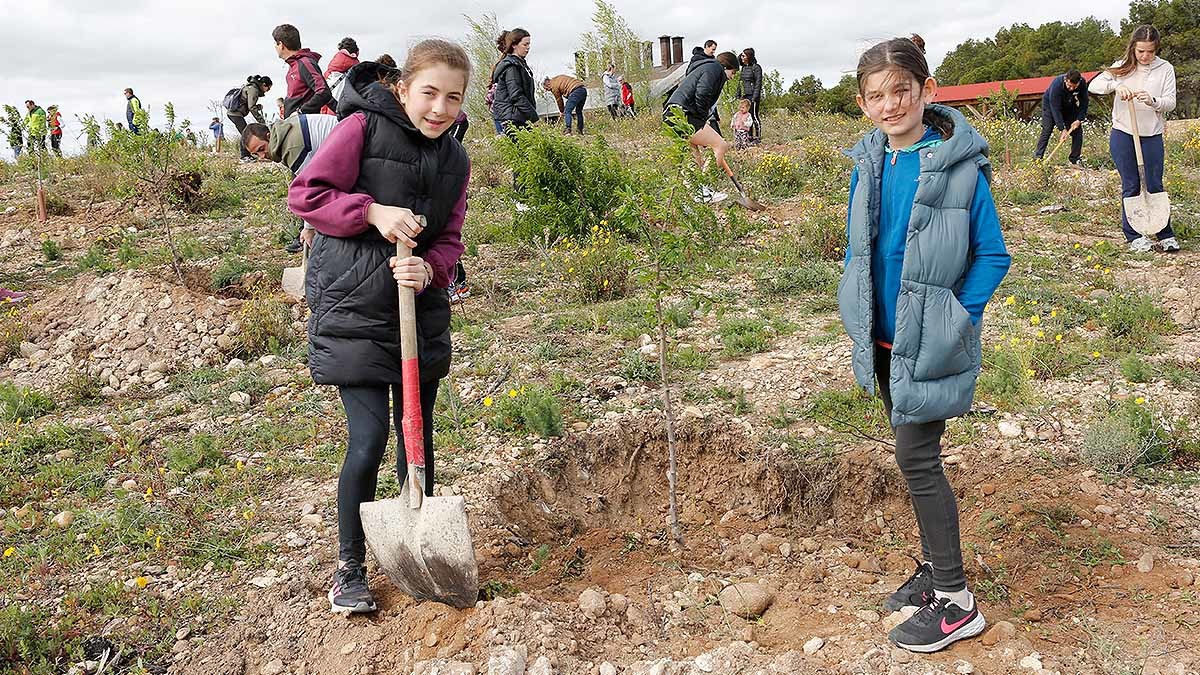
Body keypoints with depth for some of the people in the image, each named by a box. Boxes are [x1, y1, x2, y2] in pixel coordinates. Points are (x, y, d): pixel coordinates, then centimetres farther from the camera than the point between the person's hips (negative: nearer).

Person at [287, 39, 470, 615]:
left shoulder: (454, 160, 8)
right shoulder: (363, 127, -9)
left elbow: (450, 239, 8)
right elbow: (305, 194, -10)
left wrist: (430, 269, -14)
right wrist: (373, 211, -22)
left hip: (421, 312, 6)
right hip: (354, 312, -6)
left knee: (418, 433, 13)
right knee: (369, 438, -9)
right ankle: (349, 567, 11)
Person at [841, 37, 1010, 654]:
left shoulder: (960, 166, -14)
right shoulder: (868, 166, 2)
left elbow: (993, 256, -9)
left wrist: (955, 318, -15)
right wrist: (861, 319, 8)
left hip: (930, 344, -6)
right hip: (886, 340, 6)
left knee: (916, 458, -6)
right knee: (917, 454, 16)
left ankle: (956, 602, 8)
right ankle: (934, 564, 33)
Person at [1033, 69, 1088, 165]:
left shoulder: (1082, 83, -26)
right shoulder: (1056, 85, -38)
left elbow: (1084, 102, -12)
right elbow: (1055, 109, -36)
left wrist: (1079, 119, -22)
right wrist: (1062, 129, -38)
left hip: (1069, 106, 4)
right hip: (1051, 104, -4)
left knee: (1077, 130, -5)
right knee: (1047, 130, -15)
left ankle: (1075, 160, 1)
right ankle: (1038, 157, -14)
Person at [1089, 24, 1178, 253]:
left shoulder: (1166, 69, 2)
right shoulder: (1123, 67, 3)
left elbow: (1170, 103, -3)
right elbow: (1093, 85, -6)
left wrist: (1153, 101, -25)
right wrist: (1116, 86, -24)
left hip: (1152, 136, 0)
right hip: (1123, 135, 0)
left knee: (1154, 185, 3)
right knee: (1131, 187, 5)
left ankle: (1165, 235, 13)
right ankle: (1134, 236, 13)